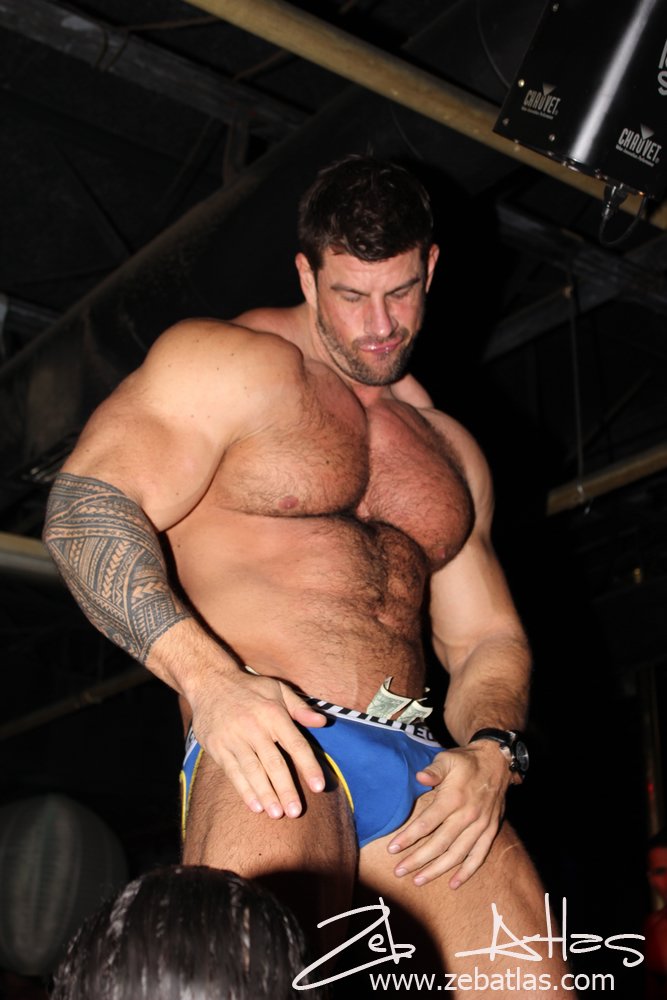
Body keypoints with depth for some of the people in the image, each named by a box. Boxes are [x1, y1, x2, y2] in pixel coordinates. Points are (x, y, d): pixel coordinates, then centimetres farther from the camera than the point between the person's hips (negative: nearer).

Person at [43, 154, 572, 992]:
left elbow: (489, 639, 24)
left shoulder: (449, 450, 25)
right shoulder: (230, 364, 7)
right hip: (269, 743, -5)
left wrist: (489, 752, 1)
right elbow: (85, 510, -5)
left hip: (419, 763, 5)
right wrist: (209, 677, -19)